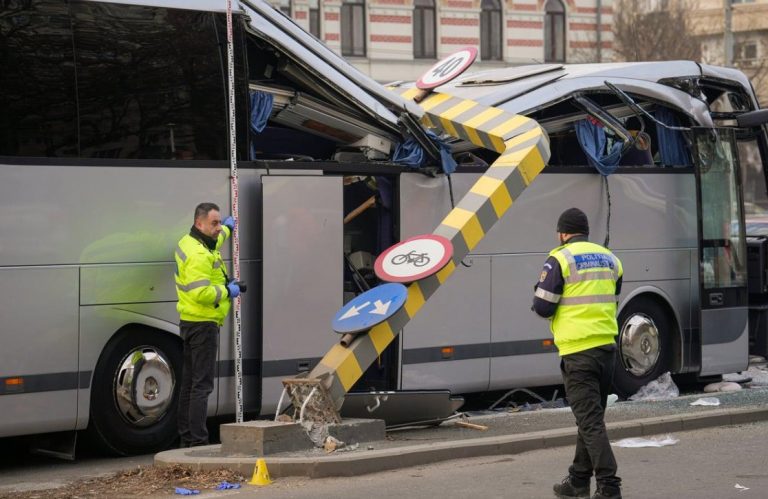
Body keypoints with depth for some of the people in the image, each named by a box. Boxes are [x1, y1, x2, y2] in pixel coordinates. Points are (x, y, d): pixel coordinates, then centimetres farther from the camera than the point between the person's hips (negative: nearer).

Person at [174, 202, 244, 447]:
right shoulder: (199, 255, -21)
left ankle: (186, 437, 22)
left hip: (190, 323, 11)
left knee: (189, 382, 15)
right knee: (202, 384, -10)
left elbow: (213, 241, 38)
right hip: (203, 324, -11)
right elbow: (201, 293, -30)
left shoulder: (188, 243, 12)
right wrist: (227, 291, -16)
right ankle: (197, 441, -12)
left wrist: (227, 229, 52)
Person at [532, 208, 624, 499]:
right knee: (591, 415, 17)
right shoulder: (609, 259, 12)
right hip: (607, 347, 7)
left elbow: (542, 307, -9)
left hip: (578, 351, -7)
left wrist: (540, 289, 10)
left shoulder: (560, 260, -9)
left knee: (590, 420, -7)